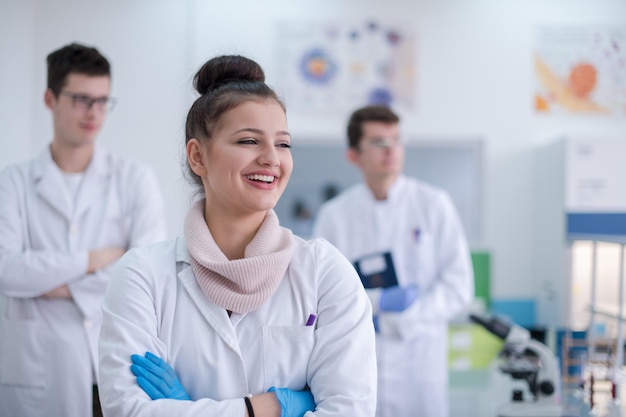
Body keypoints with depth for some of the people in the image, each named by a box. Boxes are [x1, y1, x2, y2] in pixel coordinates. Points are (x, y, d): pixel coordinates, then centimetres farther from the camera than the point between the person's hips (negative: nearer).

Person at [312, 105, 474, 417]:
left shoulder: (433, 204, 1)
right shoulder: (334, 215, 2)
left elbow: (459, 288, -2)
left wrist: (388, 321, -8)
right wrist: (378, 302, -13)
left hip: (418, 366, 0)